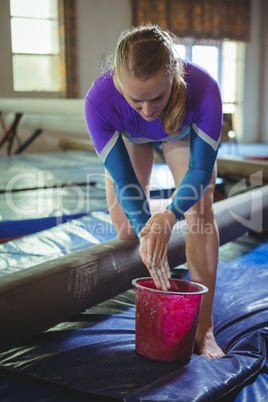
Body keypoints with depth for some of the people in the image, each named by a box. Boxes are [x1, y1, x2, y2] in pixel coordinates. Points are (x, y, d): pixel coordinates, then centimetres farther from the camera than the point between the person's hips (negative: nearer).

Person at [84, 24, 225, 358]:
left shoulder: (203, 89, -43)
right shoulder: (99, 101, -42)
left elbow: (201, 170, -33)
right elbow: (124, 179, -34)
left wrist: (170, 216, -50)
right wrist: (145, 231, -47)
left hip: (183, 133, 0)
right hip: (130, 137, 1)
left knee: (200, 211, -17)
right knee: (124, 225, -5)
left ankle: (204, 328, -11)